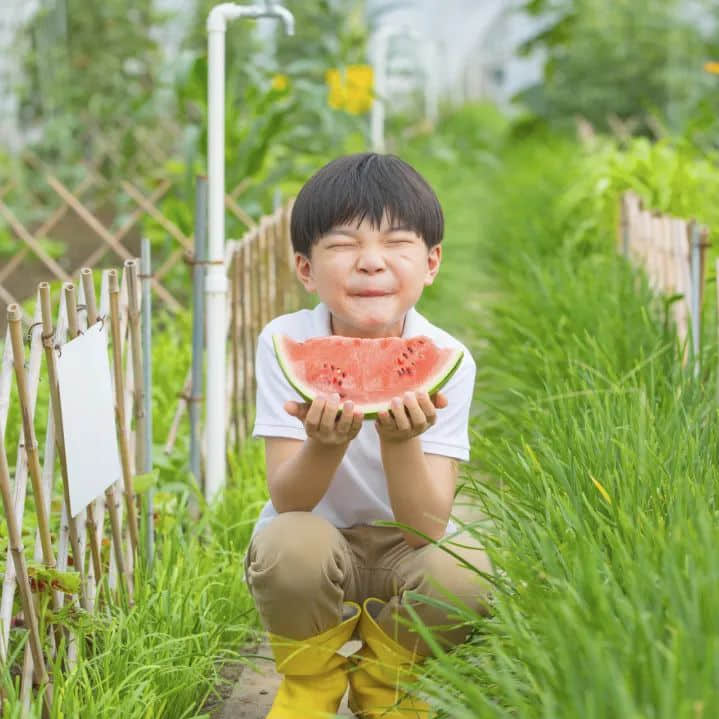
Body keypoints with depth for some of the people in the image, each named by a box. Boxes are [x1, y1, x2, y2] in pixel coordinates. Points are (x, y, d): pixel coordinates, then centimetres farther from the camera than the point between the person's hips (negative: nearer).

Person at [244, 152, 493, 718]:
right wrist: (326, 443, -43)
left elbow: (426, 530, -25)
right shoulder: (286, 342, -17)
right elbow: (287, 503, -22)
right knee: (291, 544, -34)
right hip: (316, 545, -1)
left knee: (463, 570, -31)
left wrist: (401, 440, -43)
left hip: (403, 552, 1)